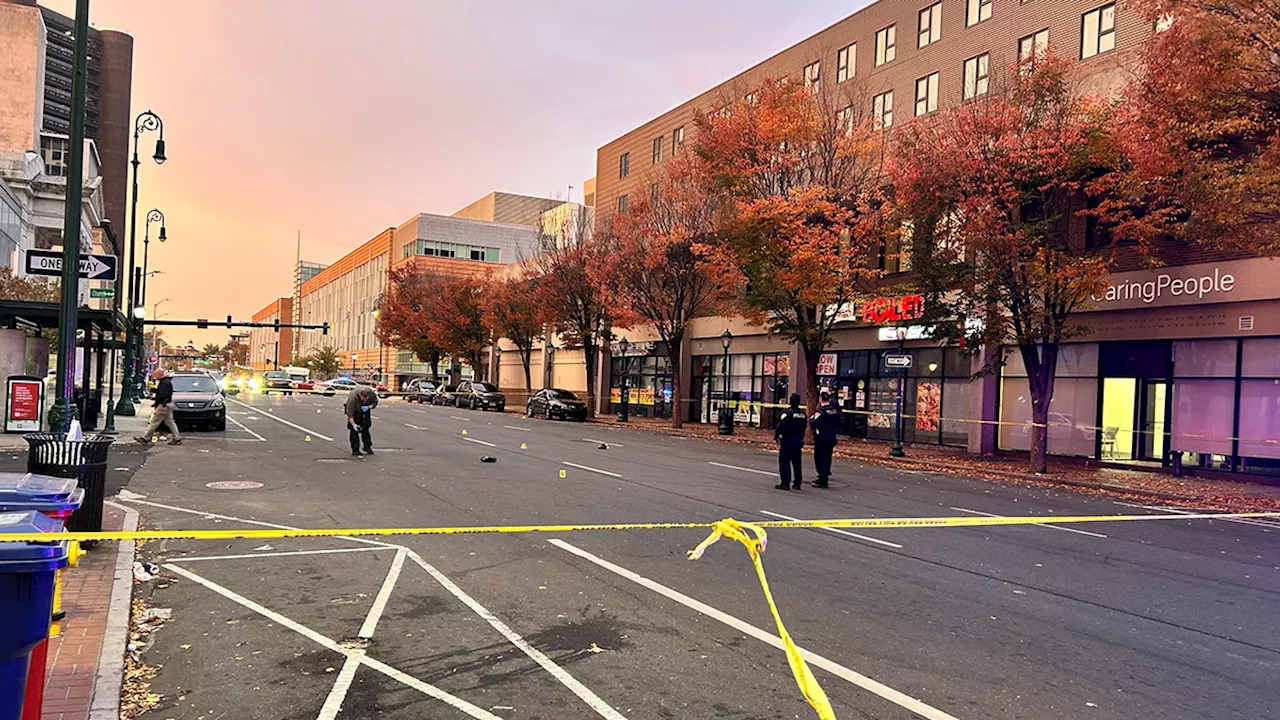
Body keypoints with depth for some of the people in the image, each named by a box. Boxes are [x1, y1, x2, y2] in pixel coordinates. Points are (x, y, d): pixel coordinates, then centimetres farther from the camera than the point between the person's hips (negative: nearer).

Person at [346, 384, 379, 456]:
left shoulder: (371, 392, -29)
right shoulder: (352, 397, -38)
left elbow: (375, 402, -10)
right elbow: (349, 413, -35)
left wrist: (369, 407, -29)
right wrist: (353, 424, -41)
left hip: (365, 409, 3)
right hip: (355, 410, -3)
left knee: (365, 428, 3)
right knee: (354, 429, -10)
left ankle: (367, 447, 10)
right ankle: (355, 450, -6)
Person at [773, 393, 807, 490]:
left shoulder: (787, 412, -14)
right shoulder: (803, 414, 7)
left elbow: (780, 426, -16)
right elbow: (804, 427, 14)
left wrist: (775, 437, -9)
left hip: (787, 440, -6)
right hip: (799, 440, 6)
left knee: (784, 461, -2)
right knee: (796, 462, 13)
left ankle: (785, 483, -6)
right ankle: (797, 483, 17)